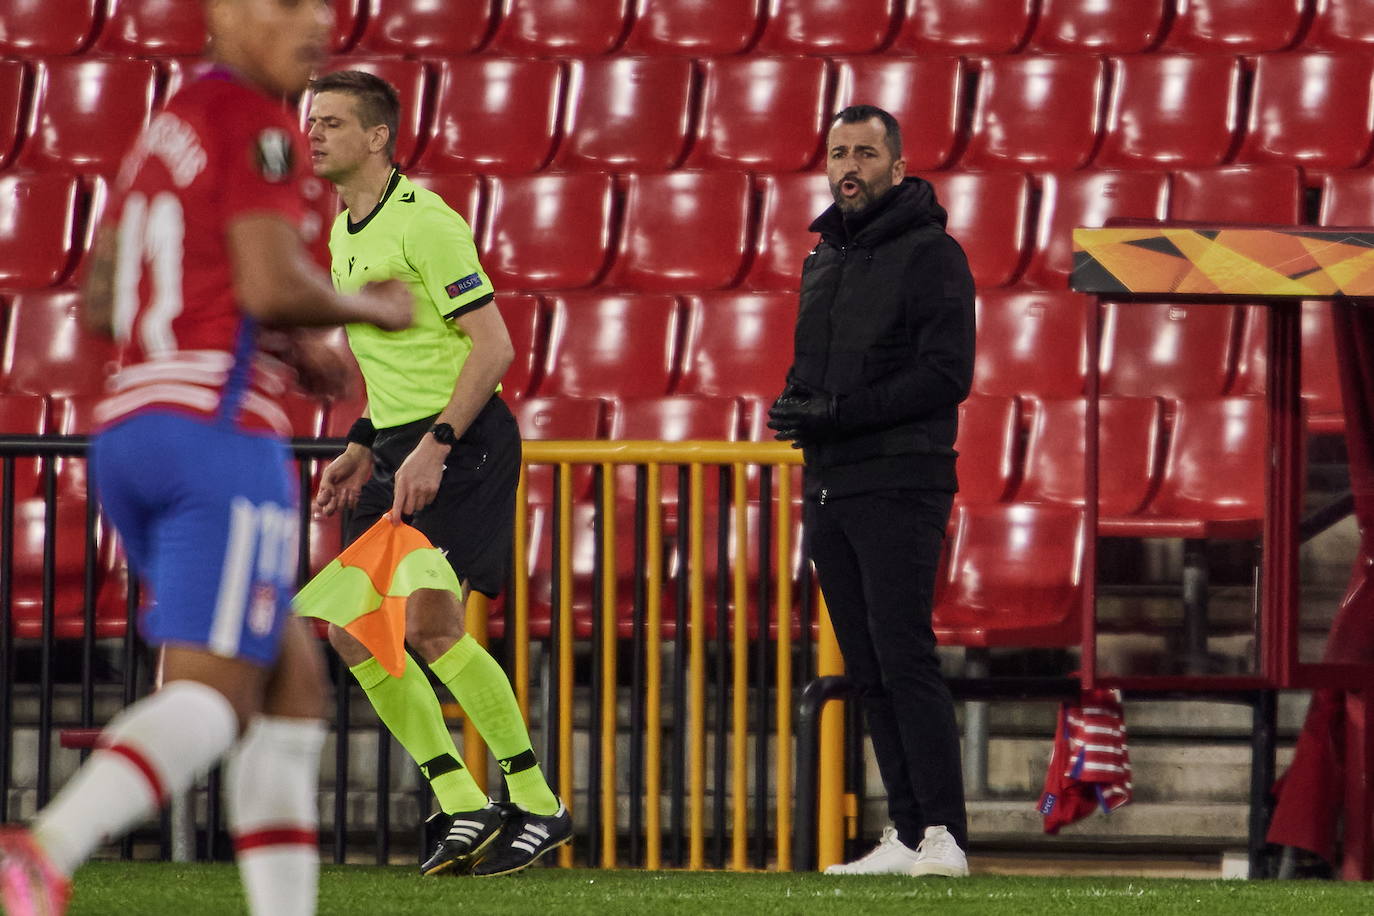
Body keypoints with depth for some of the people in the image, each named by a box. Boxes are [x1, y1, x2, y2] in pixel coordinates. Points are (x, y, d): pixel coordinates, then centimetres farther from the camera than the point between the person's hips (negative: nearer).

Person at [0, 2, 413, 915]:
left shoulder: (168, 129, 21)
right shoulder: (259, 127, -6)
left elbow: (102, 302, 24)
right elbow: (271, 284, -18)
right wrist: (375, 311, 1)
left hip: (129, 428, 9)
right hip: (220, 430, -9)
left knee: (295, 681, 14)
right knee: (213, 696, -15)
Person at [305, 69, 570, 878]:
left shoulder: (423, 221, -13)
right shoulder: (344, 234, 15)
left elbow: (493, 346, -17)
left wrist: (434, 446, -23)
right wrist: (363, 450, 16)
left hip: (462, 441, -9)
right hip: (399, 445, 9)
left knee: (430, 623, -17)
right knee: (352, 630, 1)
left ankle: (537, 805, -6)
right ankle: (464, 808, 7)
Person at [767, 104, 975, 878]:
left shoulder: (930, 254, -5)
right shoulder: (823, 258, 19)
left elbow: (948, 375, -13)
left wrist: (838, 413, -17)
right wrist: (795, 405, 2)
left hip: (900, 486, -8)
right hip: (830, 489, 8)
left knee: (904, 657, -15)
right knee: (869, 670, 5)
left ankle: (944, 835, -16)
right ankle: (907, 834, 7)